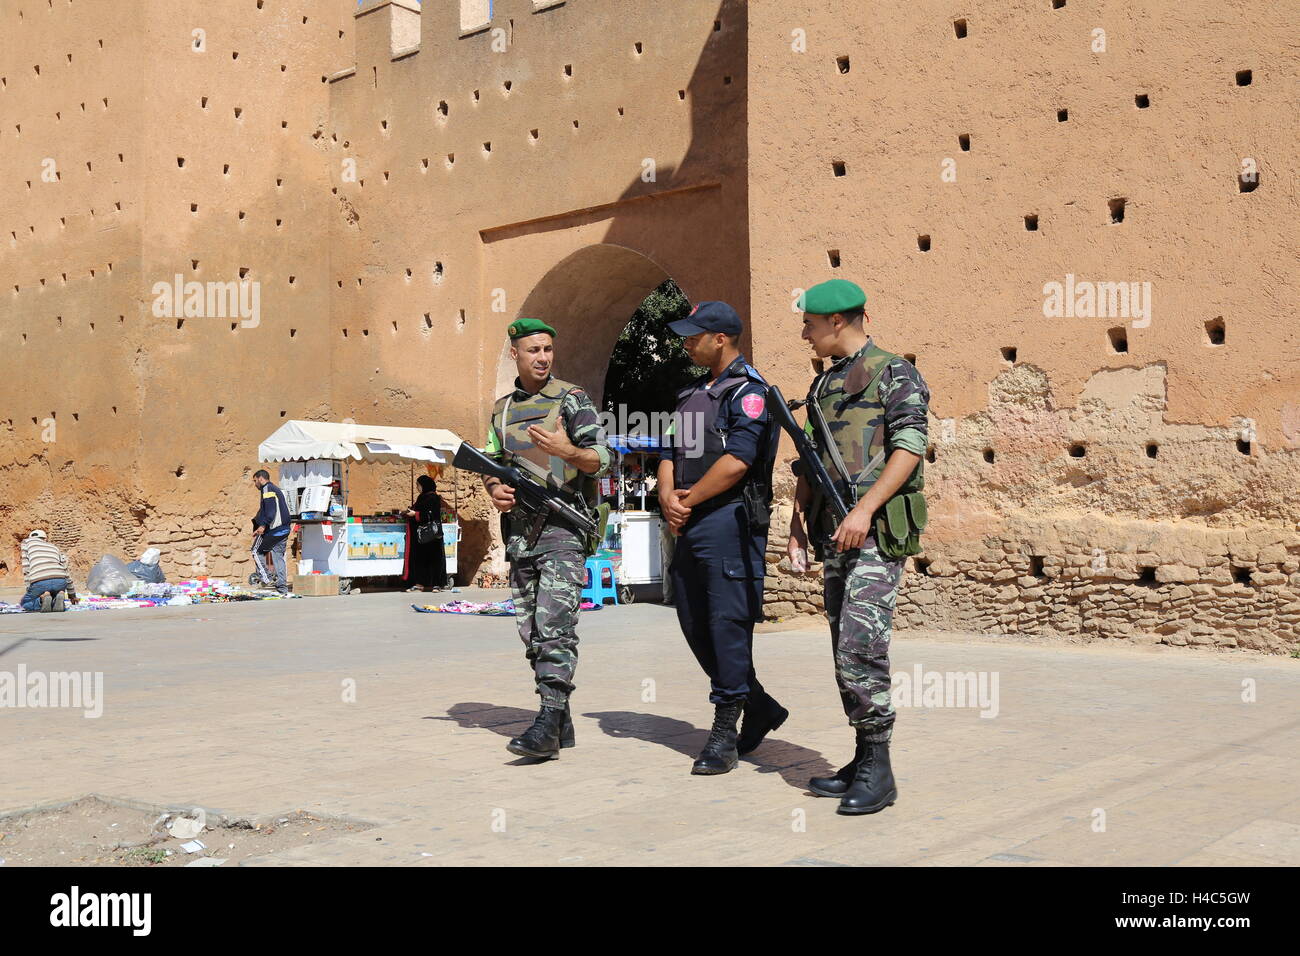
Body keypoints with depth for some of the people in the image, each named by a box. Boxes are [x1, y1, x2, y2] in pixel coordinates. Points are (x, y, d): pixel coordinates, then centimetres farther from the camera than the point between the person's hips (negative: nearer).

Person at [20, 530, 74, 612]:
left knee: (25, 603, 22)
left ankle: (42, 599, -10)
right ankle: (59, 597, -5)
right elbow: (65, 571, 30)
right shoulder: (54, 546, 33)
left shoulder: (27, 542, 25)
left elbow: (26, 568, 13)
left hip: (39, 583, -3)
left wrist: (29, 589, 14)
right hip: (60, 581, 3)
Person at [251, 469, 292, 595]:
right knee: (278, 557, 8)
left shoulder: (267, 489, -4)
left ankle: (265, 576, -6)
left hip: (274, 528, -9)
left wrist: (263, 525, -23)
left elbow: (271, 510, -18)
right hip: (284, 529, 9)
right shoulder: (277, 490, 25)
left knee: (257, 551, 3)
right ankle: (282, 588, 5)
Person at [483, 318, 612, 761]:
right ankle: (560, 722, 15)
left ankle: (549, 723, -15)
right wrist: (495, 489, 0)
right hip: (519, 530, 6)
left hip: (563, 528, -6)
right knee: (532, 631, 7)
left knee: (554, 625, -15)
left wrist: (567, 450, -24)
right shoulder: (502, 408, 16)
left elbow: (602, 459, -5)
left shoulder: (572, 399, 0)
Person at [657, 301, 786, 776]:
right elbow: (671, 452, 18)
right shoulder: (693, 393, 20)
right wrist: (668, 496, -2)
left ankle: (725, 733, 3)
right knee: (694, 624, 12)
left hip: (729, 520, -9)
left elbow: (736, 462, -18)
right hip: (690, 526, 10)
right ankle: (759, 706, 26)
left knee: (728, 625, -5)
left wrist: (689, 500, -8)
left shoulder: (749, 391, -8)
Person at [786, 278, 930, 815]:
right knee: (847, 651, 8)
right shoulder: (824, 385, 21)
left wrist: (864, 509, -22)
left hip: (877, 530, -8)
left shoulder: (893, 374, -3)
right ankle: (864, 763, 16)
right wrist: (798, 523, 15)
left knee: (861, 645, -15)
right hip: (835, 532, 8)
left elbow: (910, 448, -13)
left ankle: (878, 772, -7)